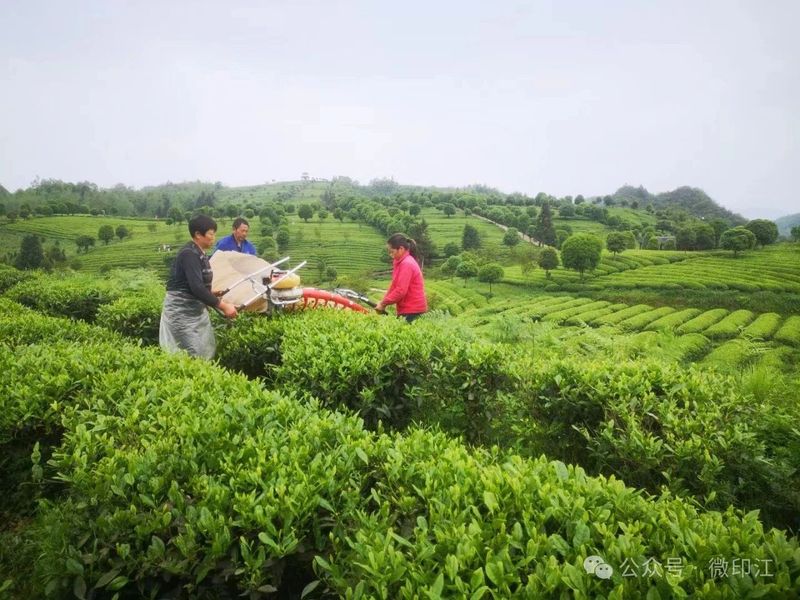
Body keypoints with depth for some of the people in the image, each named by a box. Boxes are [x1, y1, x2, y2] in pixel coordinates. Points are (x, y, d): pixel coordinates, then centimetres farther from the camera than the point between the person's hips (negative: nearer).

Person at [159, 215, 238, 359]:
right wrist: (223, 305, -26)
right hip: (181, 312, -10)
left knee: (208, 350, 12)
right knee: (195, 356, -7)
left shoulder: (200, 254, 9)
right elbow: (197, 288, -28)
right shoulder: (189, 254, -20)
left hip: (196, 310, 10)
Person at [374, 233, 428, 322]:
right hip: (408, 309, 9)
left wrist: (383, 303, -11)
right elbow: (394, 286, 15)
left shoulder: (407, 264, -16)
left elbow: (401, 290, -21)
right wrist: (384, 302, 3)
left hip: (413, 310, -9)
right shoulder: (401, 262, 13)